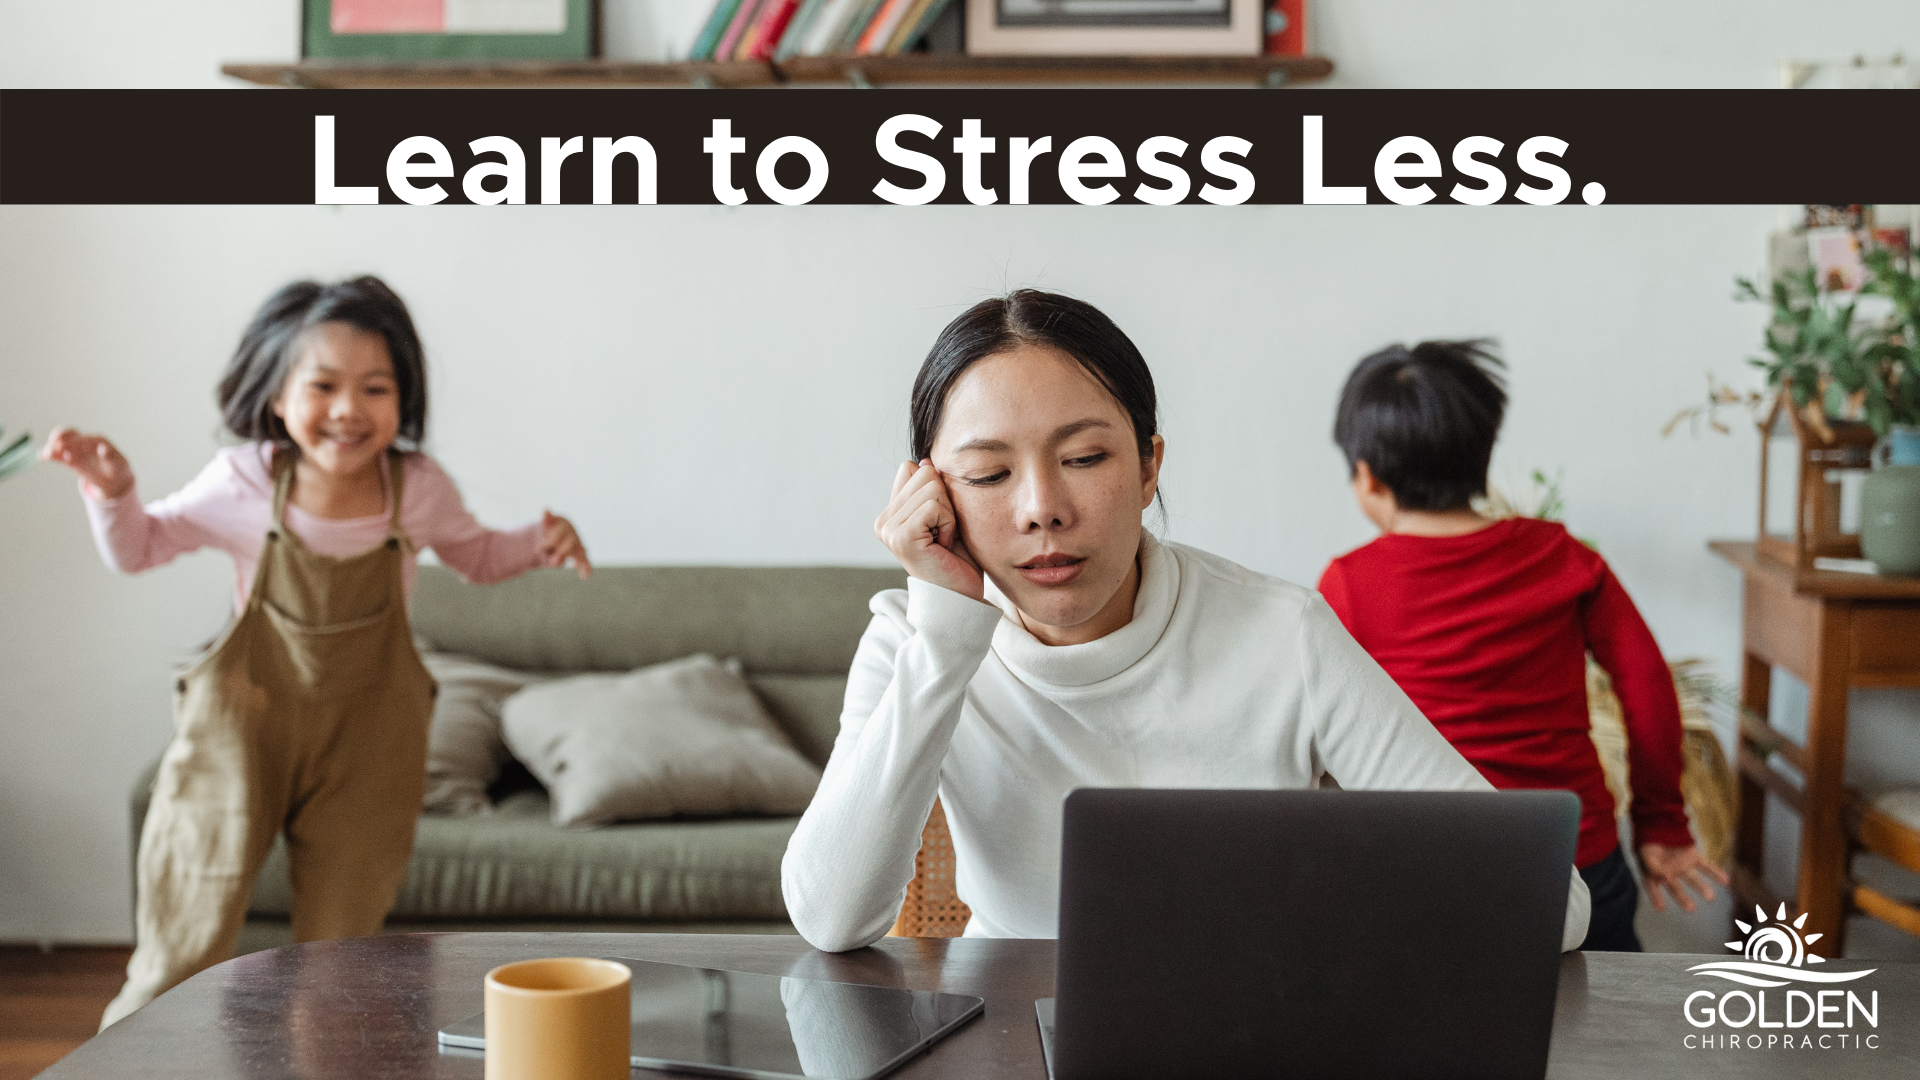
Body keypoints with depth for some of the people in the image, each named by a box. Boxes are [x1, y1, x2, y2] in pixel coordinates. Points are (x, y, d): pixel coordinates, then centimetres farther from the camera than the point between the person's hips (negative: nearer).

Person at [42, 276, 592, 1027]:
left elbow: (475, 556, 12)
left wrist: (540, 543, -7)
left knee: (339, 947, 11)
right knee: (184, 942, 3)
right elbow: (138, 550, 3)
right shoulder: (242, 484, -11)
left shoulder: (417, 489, -8)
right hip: (243, 722, -1)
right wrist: (111, 489, -17)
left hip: (366, 737, 1)